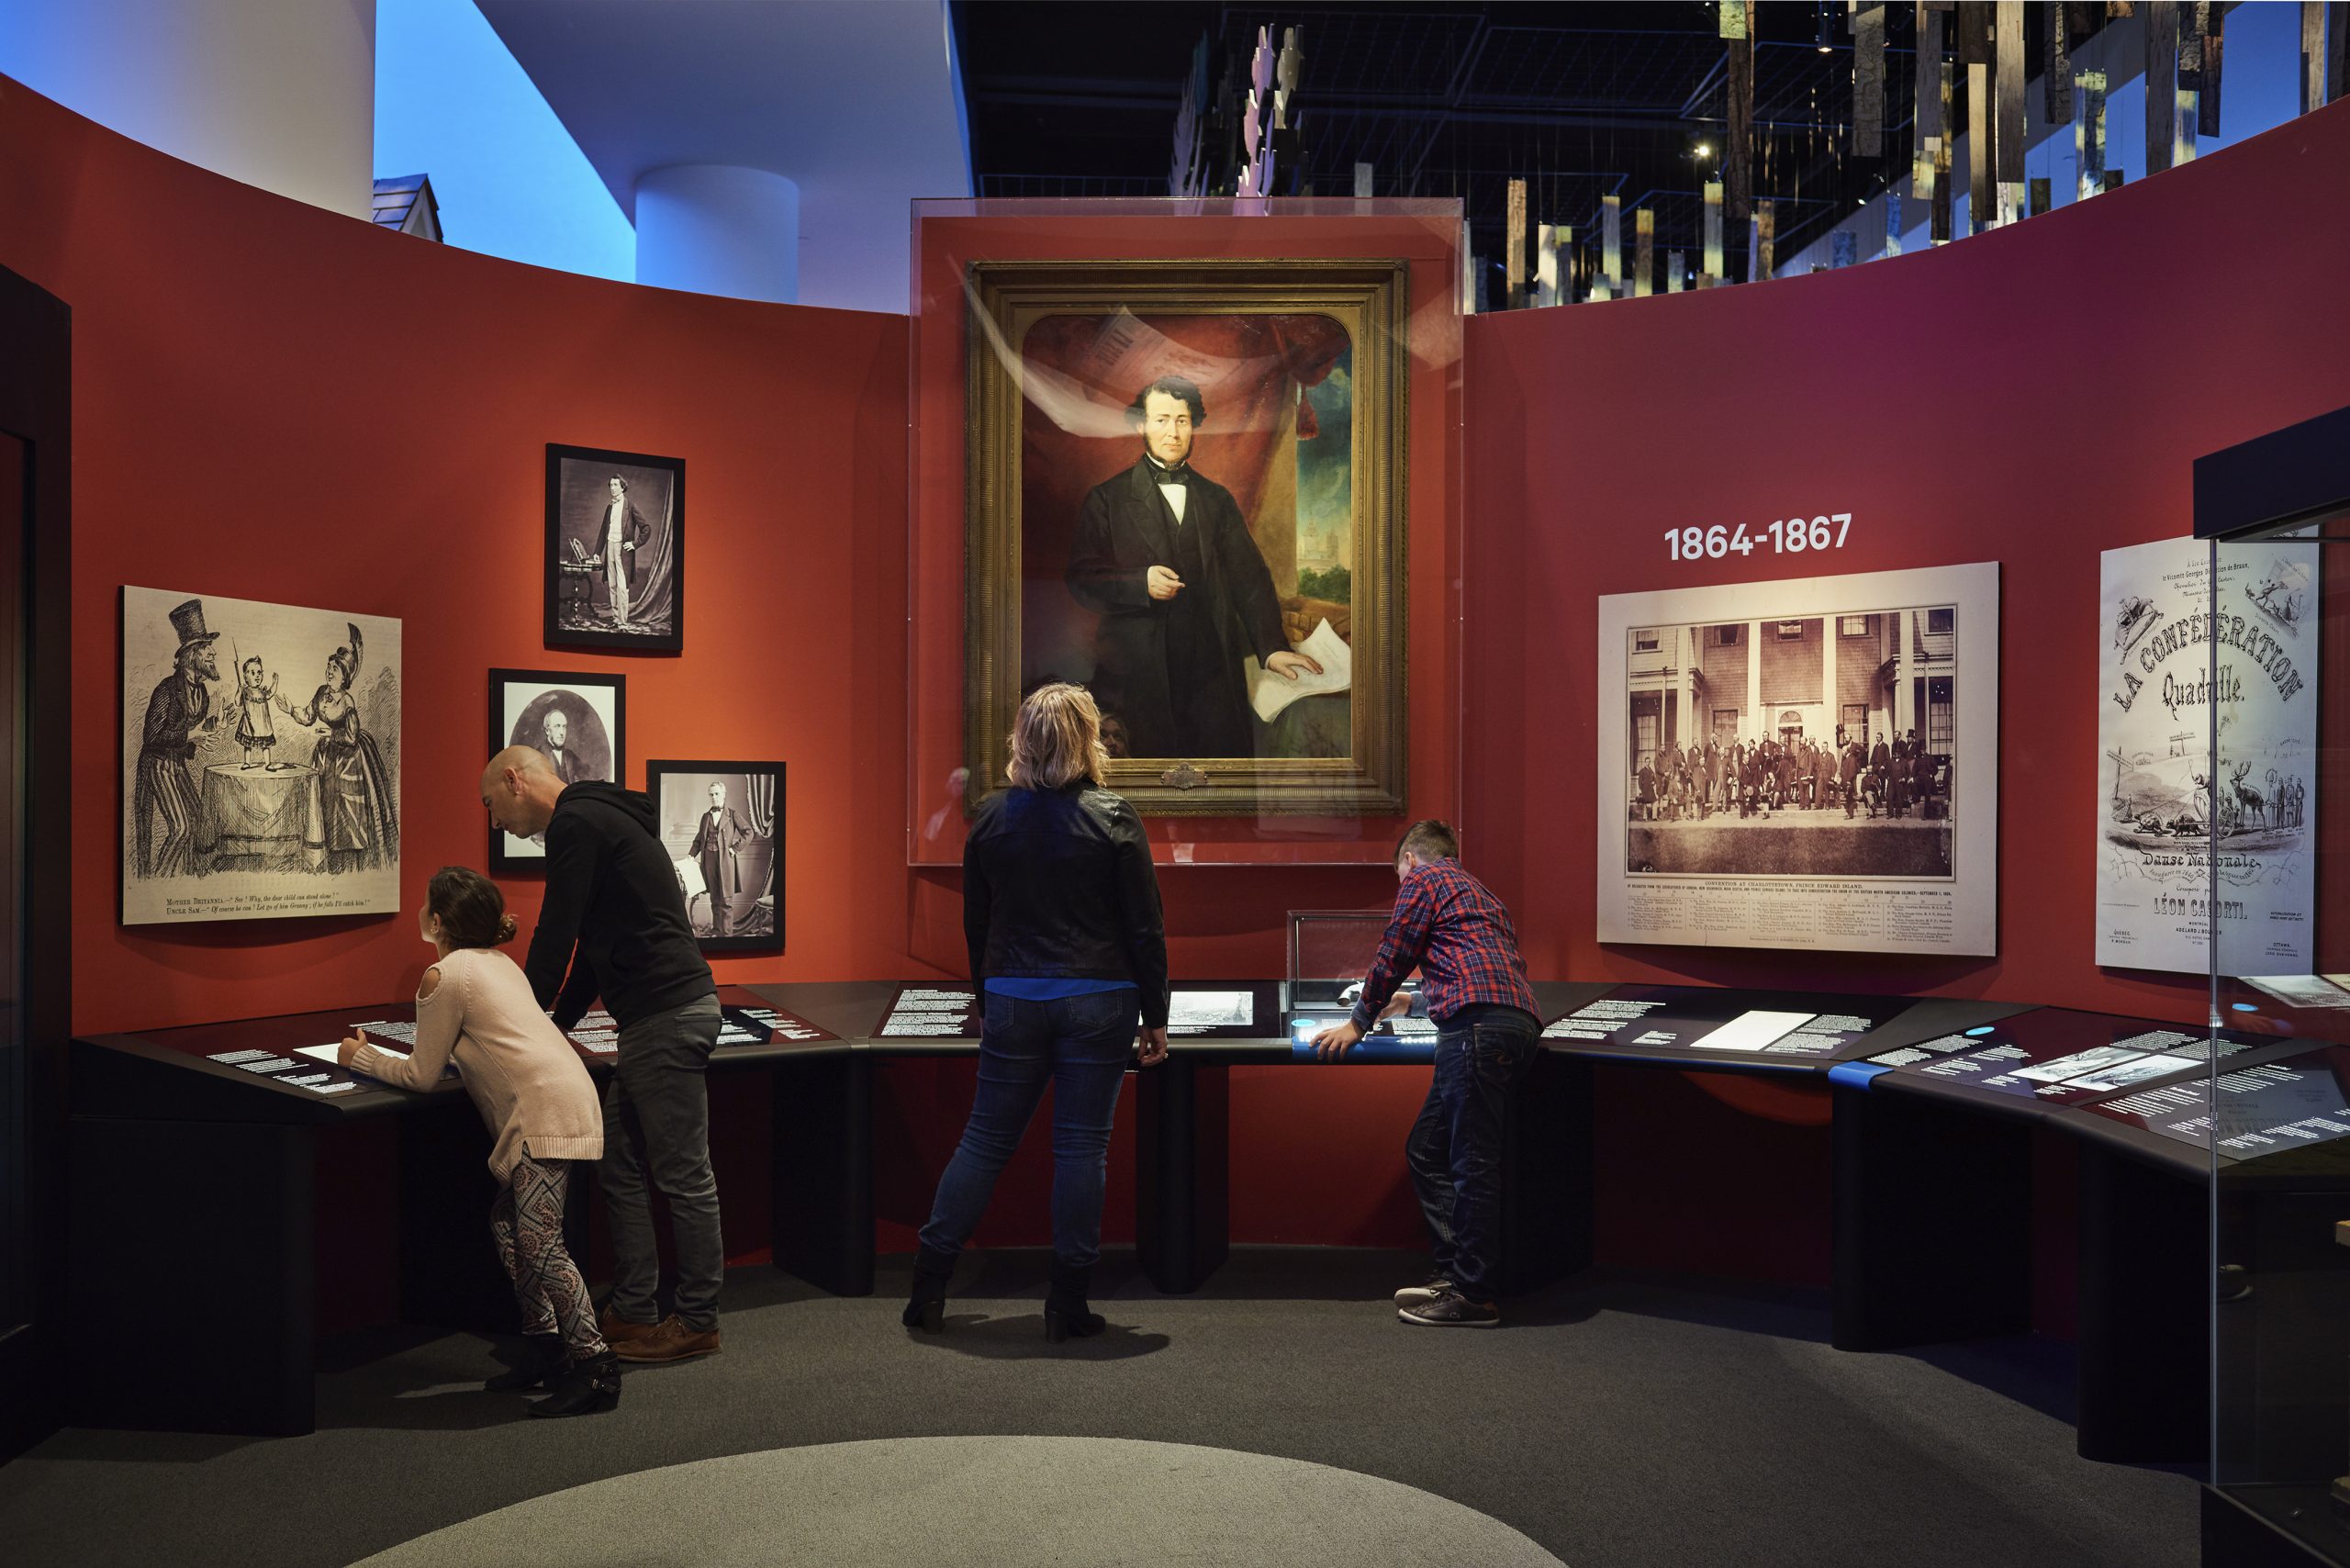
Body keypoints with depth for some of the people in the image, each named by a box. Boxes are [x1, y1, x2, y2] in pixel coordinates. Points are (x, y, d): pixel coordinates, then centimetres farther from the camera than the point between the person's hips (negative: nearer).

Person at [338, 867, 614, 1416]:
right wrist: (380, 1051, 33)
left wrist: (362, 1058, 15)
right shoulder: (497, 963, 22)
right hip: (566, 1099, 10)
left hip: (546, 1112, -10)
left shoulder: (443, 977, -4)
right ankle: (544, 1349, 19)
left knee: (538, 1240, -10)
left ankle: (596, 1367, -10)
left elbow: (422, 1075, 1)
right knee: (507, 1222, 16)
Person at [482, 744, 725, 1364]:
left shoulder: (576, 823, -10)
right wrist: (552, 1028, 23)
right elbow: (592, 945, 26)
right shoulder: (597, 819, 23)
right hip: (660, 1017, 11)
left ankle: (698, 1321, 8)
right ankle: (633, 1311, 22)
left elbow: (555, 935, -11)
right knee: (619, 1166, 15)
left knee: (684, 1177, -1)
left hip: (667, 1017, -11)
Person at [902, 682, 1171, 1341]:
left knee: (984, 1139, 12)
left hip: (1014, 1000, 3)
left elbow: (976, 922, 9)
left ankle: (928, 1286, 16)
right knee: (1081, 1146, 4)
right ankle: (1068, 1305, 11)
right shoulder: (1114, 819, -7)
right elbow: (1144, 929, -6)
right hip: (1099, 1002, -3)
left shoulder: (990, 817, 2)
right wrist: (1156, 1016, 2)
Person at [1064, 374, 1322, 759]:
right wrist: (1140, 583, -17)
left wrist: (1272, 647, -2)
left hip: (1213, 675, 3)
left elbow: (1249, 577, 10)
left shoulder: (1217, 500, 16)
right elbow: (1081, 579, 0)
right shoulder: (1108, 499, 6)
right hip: (1138, 676, -3)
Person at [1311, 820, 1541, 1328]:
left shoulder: (1423, 878, 8)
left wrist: (1359, 1024, 17)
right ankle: (1454, 1271, 15)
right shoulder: (1478, 893, 34)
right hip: (1516, 1024, 9)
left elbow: (1392, 958, 5)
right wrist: (1412, 999, 61)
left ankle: (1472, 1296, -4)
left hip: (1478, 1024, -9)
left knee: (1472, 1162, -7)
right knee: (1427, 1150, 14)